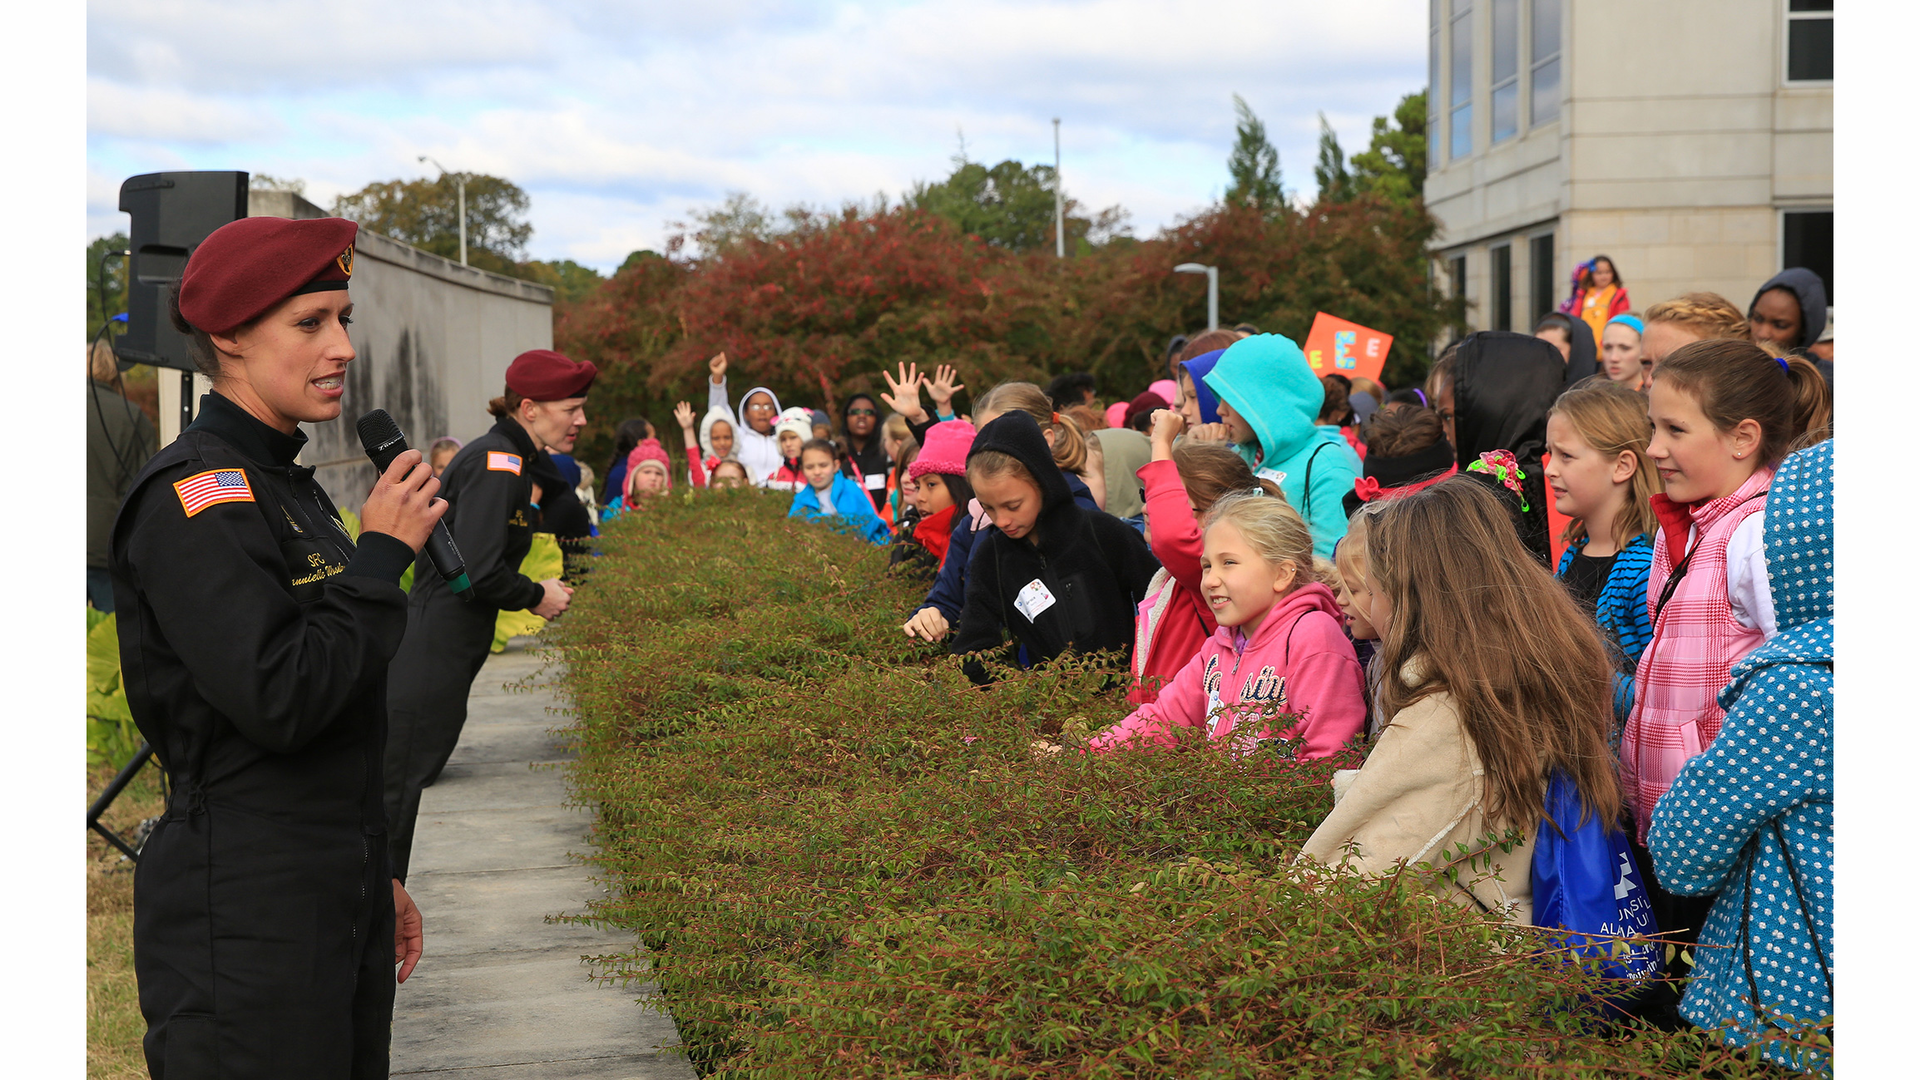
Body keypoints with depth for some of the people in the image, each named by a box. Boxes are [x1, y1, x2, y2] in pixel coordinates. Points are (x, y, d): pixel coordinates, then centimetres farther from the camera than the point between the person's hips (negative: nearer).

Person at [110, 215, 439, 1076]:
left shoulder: (287, 487, 15)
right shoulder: (191, 499, -15)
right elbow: (278, 702, -24)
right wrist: (381, 554, -15)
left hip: (336, 899, 9)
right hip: (246, 918, -9)